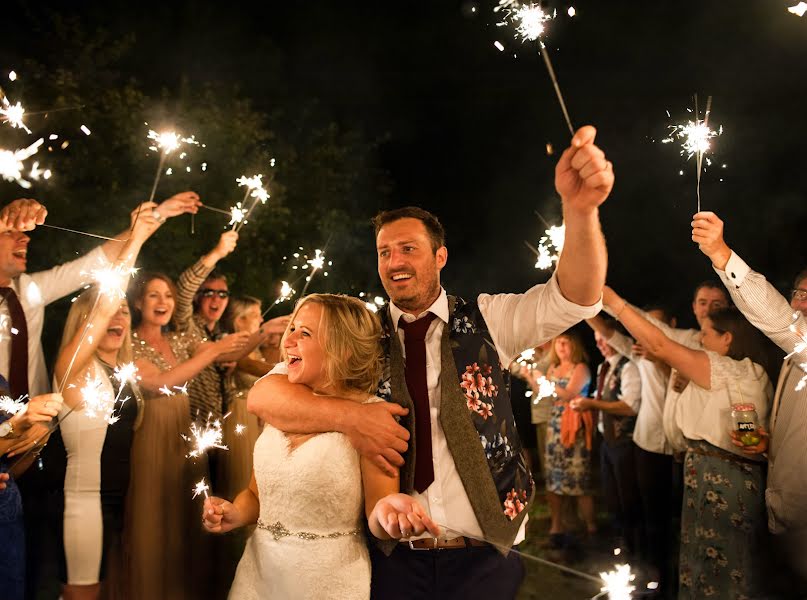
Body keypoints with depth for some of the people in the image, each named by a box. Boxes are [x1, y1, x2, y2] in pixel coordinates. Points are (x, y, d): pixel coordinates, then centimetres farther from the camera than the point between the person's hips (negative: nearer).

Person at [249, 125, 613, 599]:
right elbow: (263, 396, -5)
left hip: (485, 559, 0)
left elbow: (574, 299, -13)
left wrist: (580, 207, -32)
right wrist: (348, 416, -23)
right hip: (394, 560, 0)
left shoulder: (485, 321, 2)